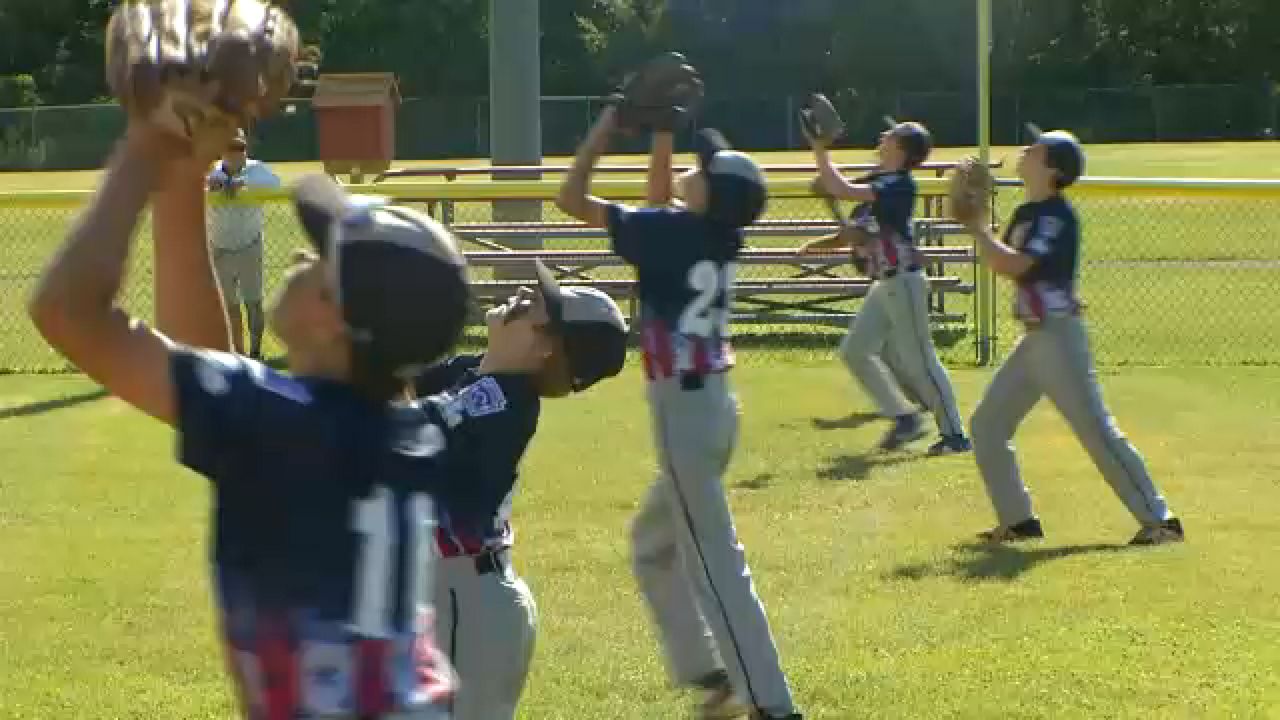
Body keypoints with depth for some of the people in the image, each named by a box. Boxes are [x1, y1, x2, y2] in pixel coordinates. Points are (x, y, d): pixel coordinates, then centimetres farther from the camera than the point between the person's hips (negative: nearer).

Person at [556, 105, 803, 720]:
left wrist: (605, 128, -2)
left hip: (683, 410, -9)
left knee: (715, 565, -7)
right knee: (653, 542, 24)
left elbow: (570, 198, -10)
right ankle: (708, 670, 25)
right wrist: (661, 135, 22)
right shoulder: (716, 234, 5)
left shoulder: (671, 232, -16)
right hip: (708, 403, 9)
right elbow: (660, 207, 27)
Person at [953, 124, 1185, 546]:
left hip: (1059, 337, -10)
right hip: (1034, 339, 10)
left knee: (1096, 430, -9)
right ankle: (1019, 520, 16)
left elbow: (1014, 265, -25)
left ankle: (1158, 519, -4)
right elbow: (1000, 263, 13)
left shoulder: (1056, 216, -16)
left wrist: (977, 227, -15)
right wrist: (976, 225, 2)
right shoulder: (1026, 213, 13)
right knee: (987, 424, 10)